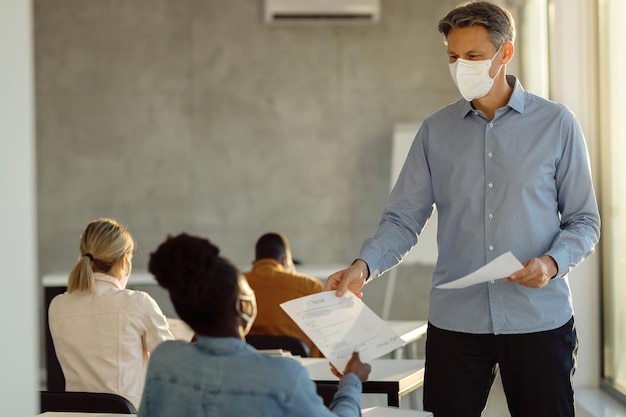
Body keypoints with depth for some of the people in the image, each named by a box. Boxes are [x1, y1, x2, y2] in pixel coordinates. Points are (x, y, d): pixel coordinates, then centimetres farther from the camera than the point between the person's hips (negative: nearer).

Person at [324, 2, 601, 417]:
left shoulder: (556, 125, 2)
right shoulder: (435, 131, 7)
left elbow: (584, 221, 3)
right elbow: (404, 218, 4)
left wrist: (552, 263, -15)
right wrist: (364, 266, -13)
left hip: (539, 320, -1)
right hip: (455, 321, 1)